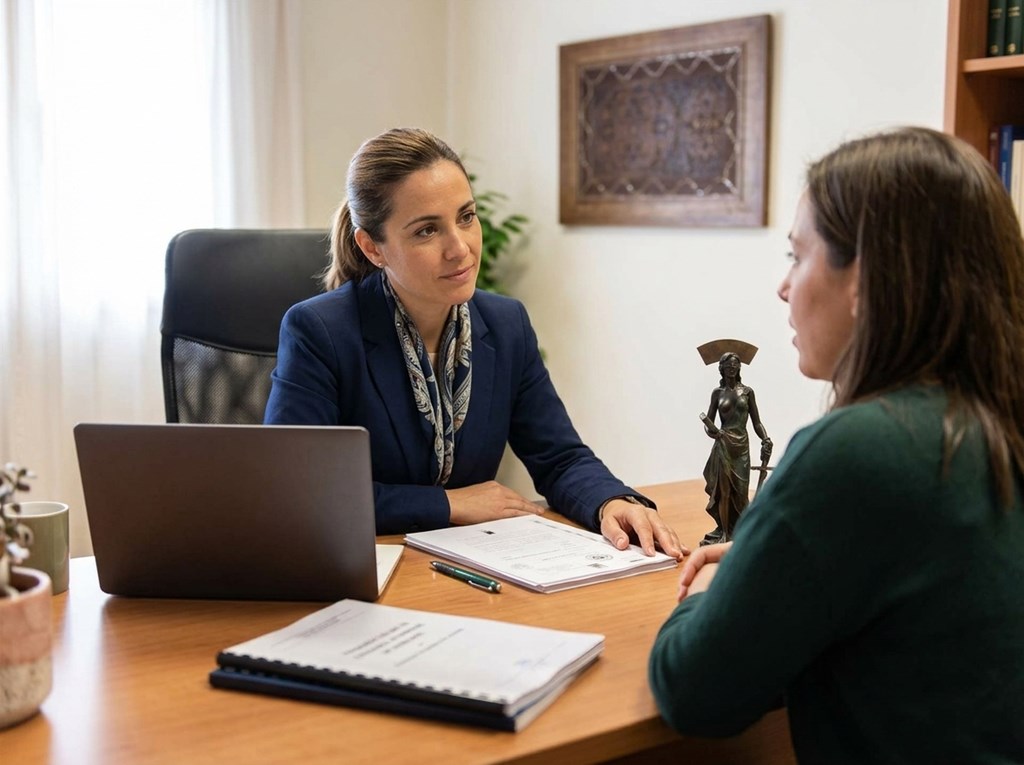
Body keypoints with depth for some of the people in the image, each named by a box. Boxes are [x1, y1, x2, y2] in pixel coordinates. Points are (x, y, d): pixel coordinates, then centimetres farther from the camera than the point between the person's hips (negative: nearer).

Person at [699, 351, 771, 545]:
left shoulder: (747, 391, 4)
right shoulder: (717, 392, 3)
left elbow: (756, 422, 4)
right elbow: (709, 422, 2)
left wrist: (766, 440, -11)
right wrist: (710, 431, -20)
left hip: (742, 446, 1)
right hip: (723, 446, -1)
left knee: (740, 491, 4)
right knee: (723, 489, 0)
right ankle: (724, 532, 8)